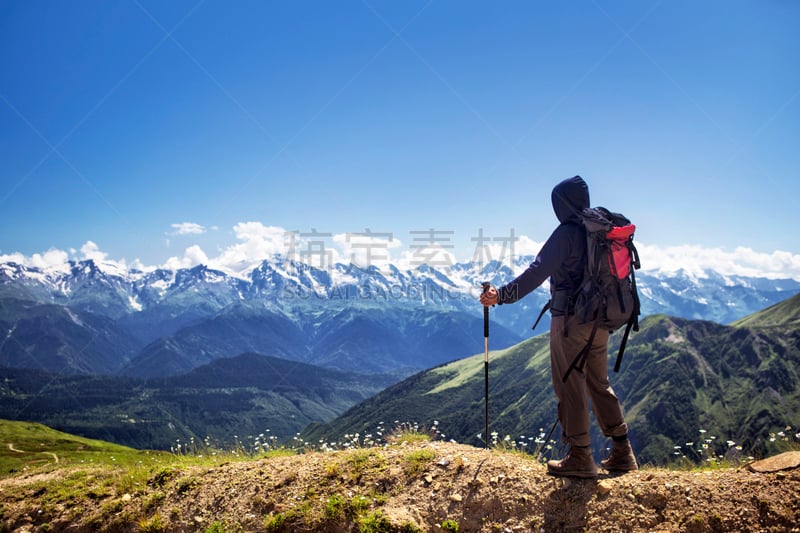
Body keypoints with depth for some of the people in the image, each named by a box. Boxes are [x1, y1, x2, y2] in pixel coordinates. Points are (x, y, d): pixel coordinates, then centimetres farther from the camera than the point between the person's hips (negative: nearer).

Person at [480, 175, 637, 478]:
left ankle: (580, 457, 6)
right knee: (599, 384, 17)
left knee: (571, 387, 1)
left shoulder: (567, 233, -13)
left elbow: (537, 272, -20)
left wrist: (501, 295, -20)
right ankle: (622, 453, 22)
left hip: (570, 319, -8)